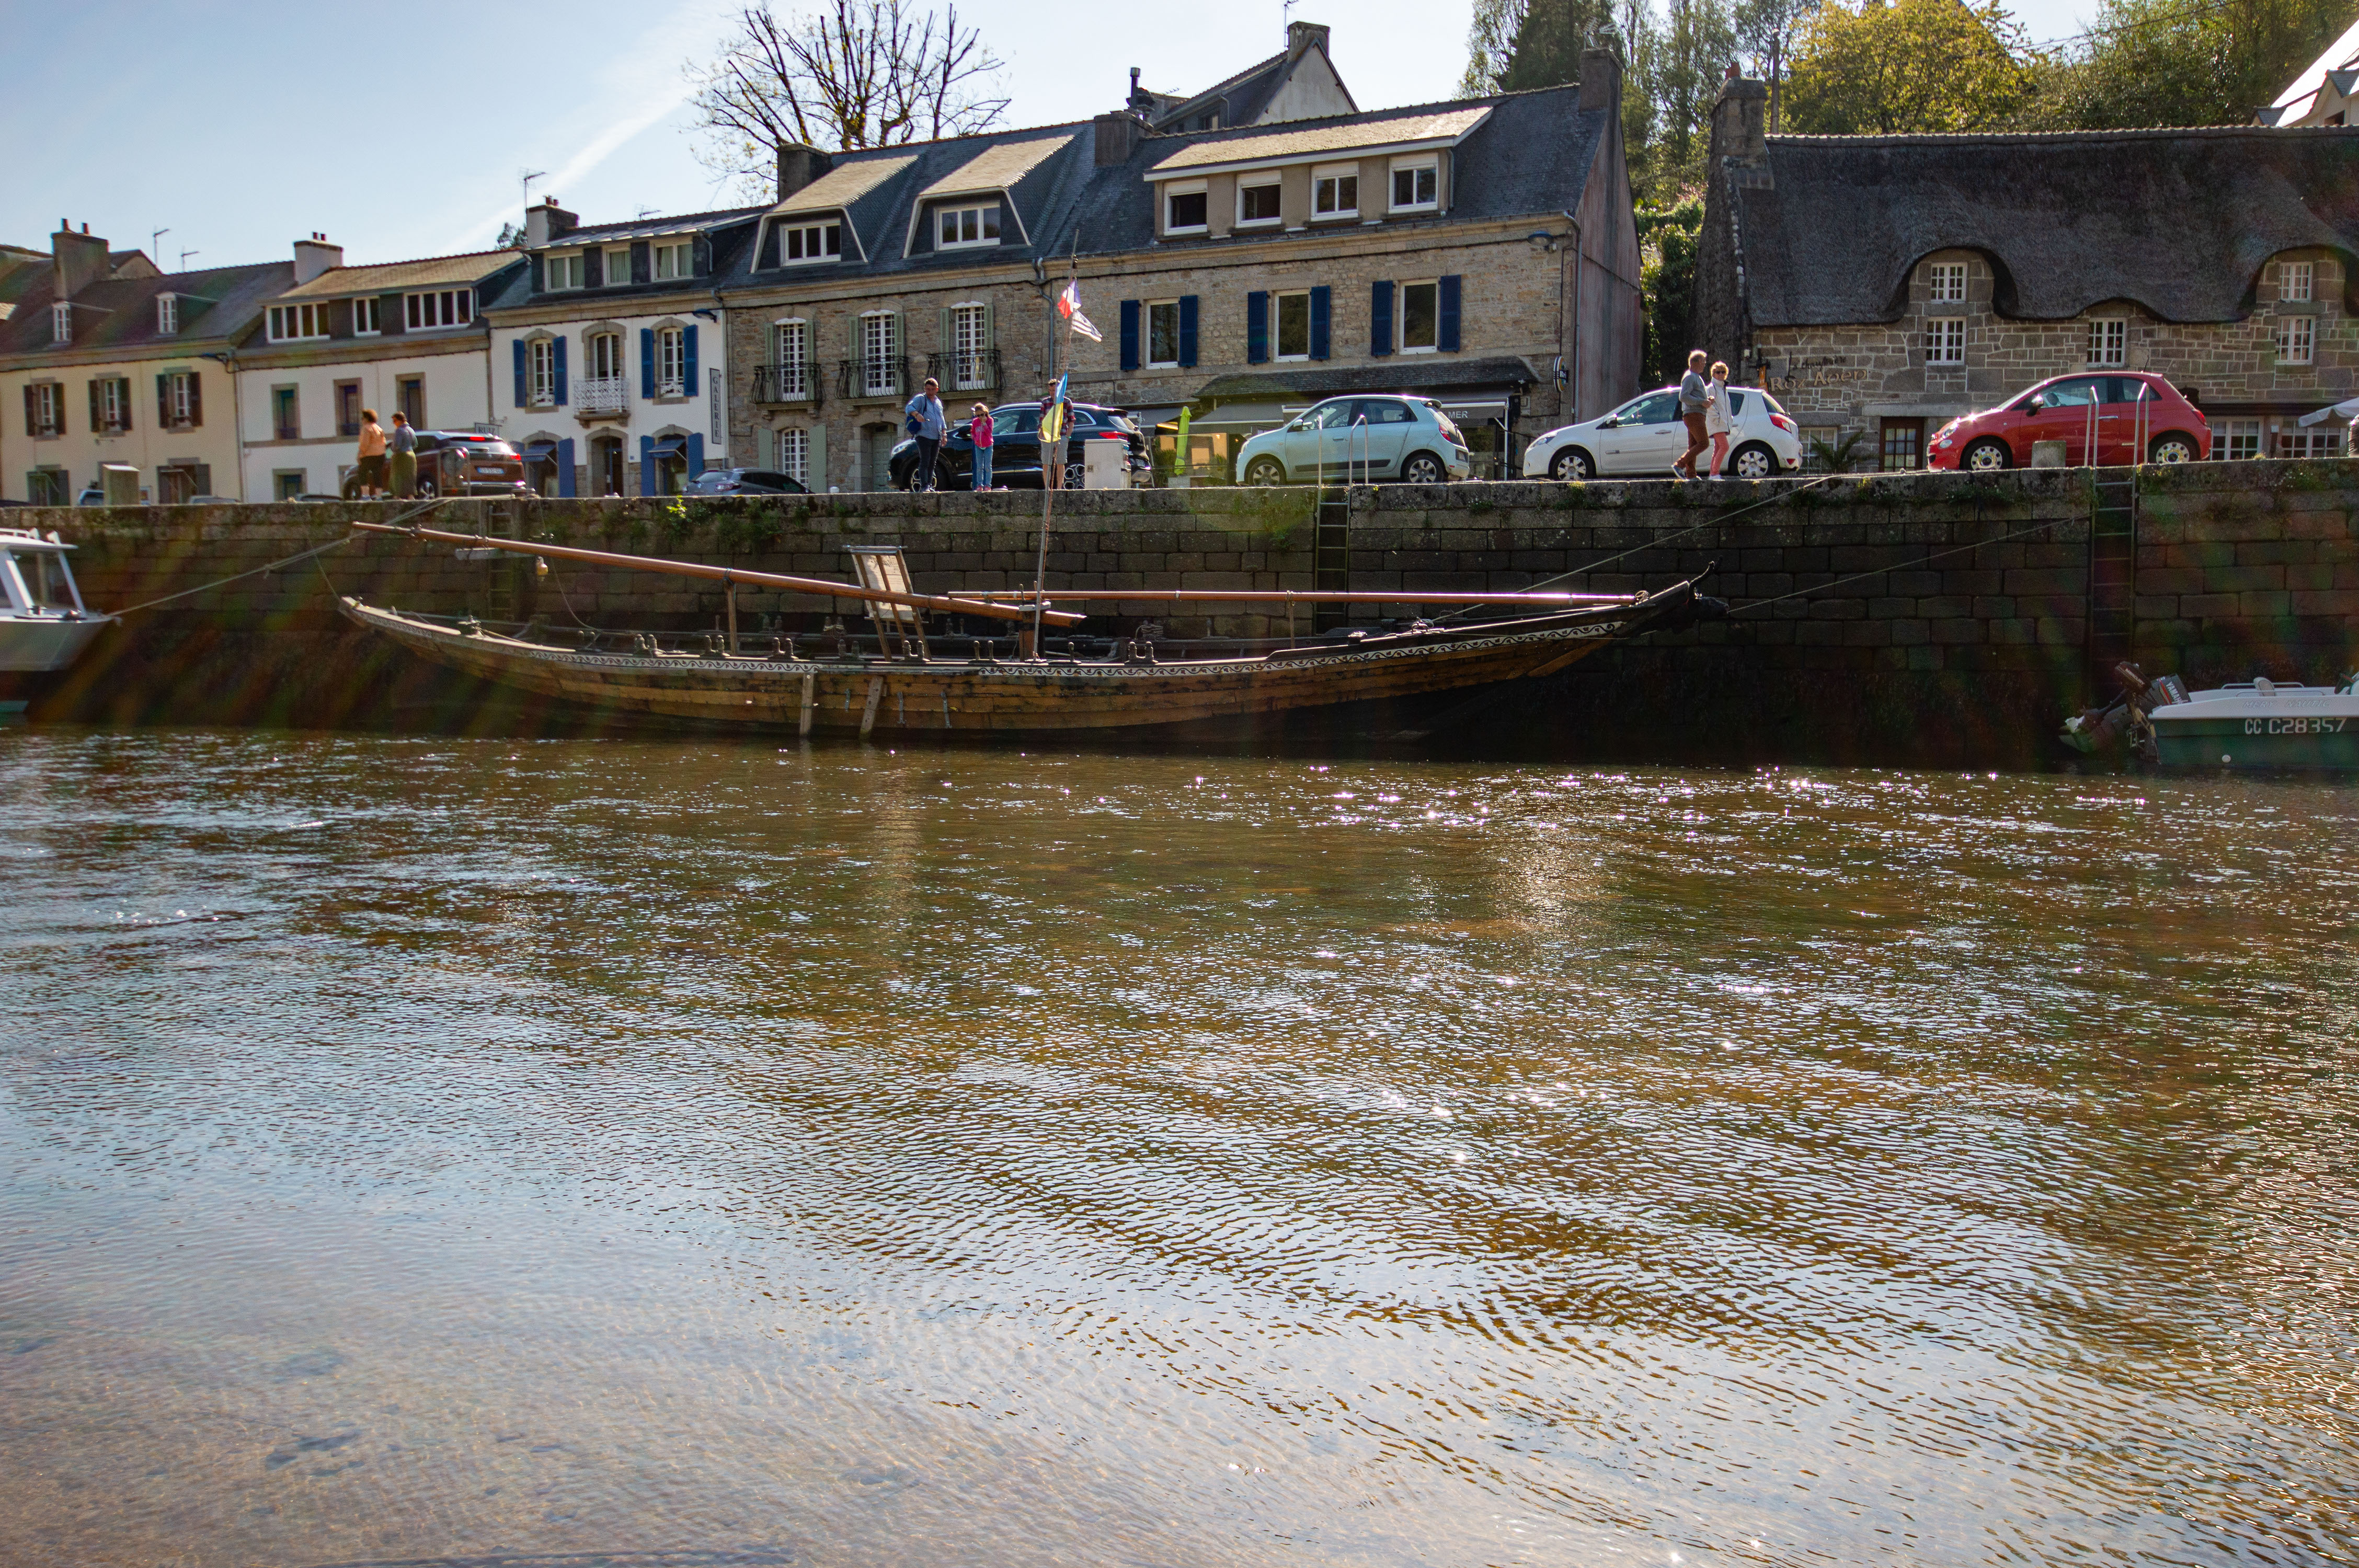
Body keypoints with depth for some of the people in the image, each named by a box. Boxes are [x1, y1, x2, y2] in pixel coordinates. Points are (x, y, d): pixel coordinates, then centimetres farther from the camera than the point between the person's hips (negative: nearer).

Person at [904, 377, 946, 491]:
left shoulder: (938, 402, 20)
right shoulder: (920, 399, 0)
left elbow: (941, 420, 27)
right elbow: (909, 408, -16)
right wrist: (917, 414, -36)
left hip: (936, 438, 6)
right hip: (924, 436, -6)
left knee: (932, 464, 9)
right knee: (924, 462, -10)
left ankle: (929, 485, 14)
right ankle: (924, 486, -11)